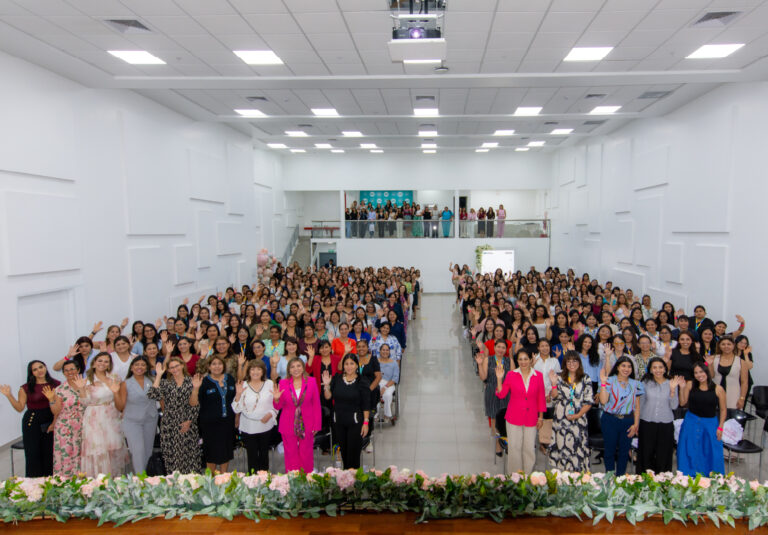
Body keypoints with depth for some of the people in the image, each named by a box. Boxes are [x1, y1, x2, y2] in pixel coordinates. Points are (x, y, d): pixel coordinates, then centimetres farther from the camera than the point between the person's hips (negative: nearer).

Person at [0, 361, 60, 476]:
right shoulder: (26, 388, 0)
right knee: (33, 454, 0)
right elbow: (20, 408, 0)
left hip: (51, 422, 1)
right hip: (32, 423, -1)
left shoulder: (56, 384, 1)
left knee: (50, 453, 3)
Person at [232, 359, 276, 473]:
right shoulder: (243, 386, -3)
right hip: (248, 428, -1)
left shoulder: (270, 384, 0)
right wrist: (238, 394, -20)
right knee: (252, 455, 4)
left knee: (264, 454, 14)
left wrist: (270, 414, -13)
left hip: (266, 425, 1)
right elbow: (236, 409, -6)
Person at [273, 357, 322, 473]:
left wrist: (316, 426, -2)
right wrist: (276, 399, -17)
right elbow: (279, 407, 5)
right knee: (291, 456, 7)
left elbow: (316, 405, 1)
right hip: (288, 427, 0)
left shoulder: (311, 382, -1)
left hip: (307, 426, 0)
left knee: (307, 456, 7)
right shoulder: (283, 383, 0)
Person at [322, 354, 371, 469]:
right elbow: (328, 397, 1)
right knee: (343, 451, 13)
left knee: (354, 452, 0)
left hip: (355, 422, -3)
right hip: (339, 421, 4)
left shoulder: (362, 382, -6)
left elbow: (366, 405, -6)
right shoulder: (337, 379, 4)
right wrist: (326, 385, -15)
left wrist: (365, 422, -10)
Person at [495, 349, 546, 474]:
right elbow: (501, 395, -4)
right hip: (514, 417, -1)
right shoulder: (511, 375, -4)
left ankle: (528, 475, 25)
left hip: (531, 419, 1)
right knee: (514, 447, 4)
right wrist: (499, 378, -16)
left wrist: (541, 417, 6)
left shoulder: (538, 375, -1)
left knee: (529, 448, 6)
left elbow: (541, 398, 6)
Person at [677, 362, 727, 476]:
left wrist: (720, 427, 0)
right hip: (691, 423, 1)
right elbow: (683, 402, -1)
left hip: (710, 424, -1)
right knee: (689, 454, 5)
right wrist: (681, 387, -10)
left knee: (712, 455, 5)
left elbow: (723, 409, 2)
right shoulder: (690, 385, -3)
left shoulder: (718, 389, -6)